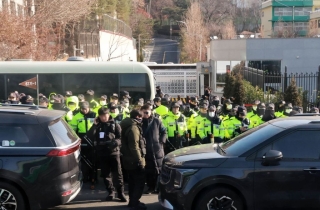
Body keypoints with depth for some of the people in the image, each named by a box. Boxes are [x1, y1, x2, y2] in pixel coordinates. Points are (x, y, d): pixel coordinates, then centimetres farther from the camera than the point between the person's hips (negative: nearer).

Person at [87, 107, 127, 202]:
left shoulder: (114, 124, 2)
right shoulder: (97, 125, 9)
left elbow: (121, 137, -4)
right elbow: (90, 137, -1)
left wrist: (115, 142, -24)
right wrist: (94, 125, -10)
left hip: (113, 152, -3)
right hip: (101, 153, 3)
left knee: (117, 174, -2)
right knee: (105, 174, 8)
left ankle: (121, 193, 6)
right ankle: (111, 192, 20)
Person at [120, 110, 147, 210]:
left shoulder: (129, 126, 13)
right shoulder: (133, 127, -19)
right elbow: (134, 146, -25)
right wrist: (140, 160, -23)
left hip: (129, 159, 10)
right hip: (134, 160, -10)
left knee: (133, 181, 17)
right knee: (140, 181, -4)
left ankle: (133, 201, 27)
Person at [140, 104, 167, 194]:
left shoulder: (156, 121, 0)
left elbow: (164, 131, 7)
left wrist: (161, 141, -2)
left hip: (157, 149, -1)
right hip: (145, 150, 1)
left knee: (159, 169, 3)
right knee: (148, 170, 6)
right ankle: (150, 187, 17)